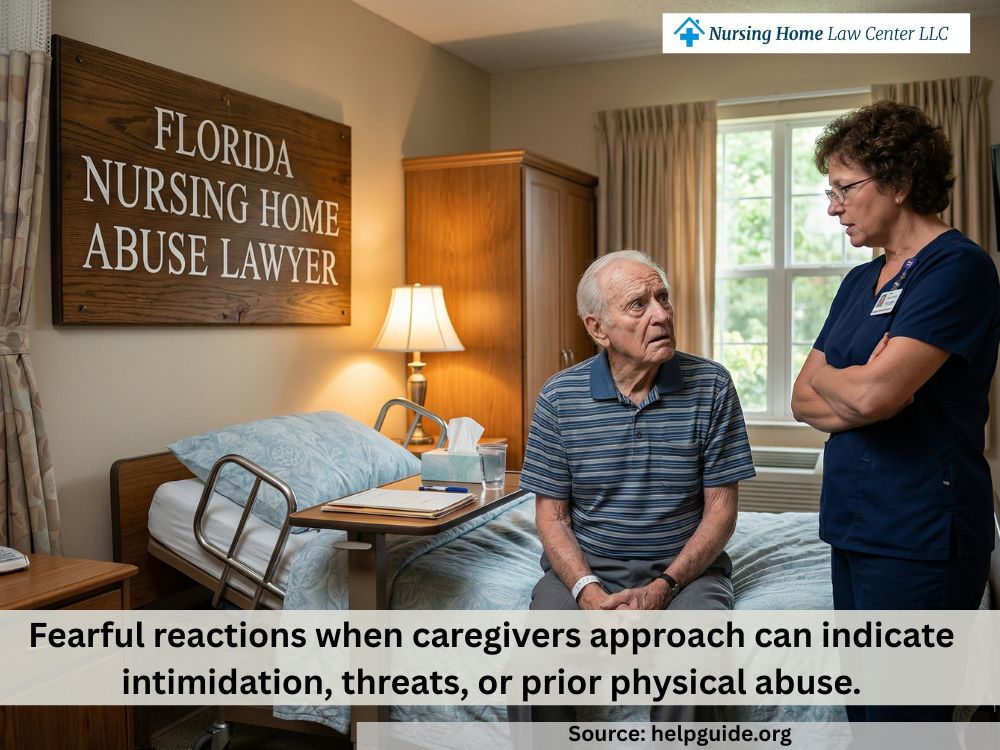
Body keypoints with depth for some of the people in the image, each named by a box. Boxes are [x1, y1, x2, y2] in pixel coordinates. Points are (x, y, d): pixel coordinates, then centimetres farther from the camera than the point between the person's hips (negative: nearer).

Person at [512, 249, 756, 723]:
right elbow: (552, 515, 2)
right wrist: (587, 590, -15)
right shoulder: (560, 396, -1)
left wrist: (665, 586, -15)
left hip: (684, 568, 0)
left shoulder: (710, 386, -3)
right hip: (583, 568, 1)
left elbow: (721, 509, -2)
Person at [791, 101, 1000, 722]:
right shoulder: (860, 281, 15)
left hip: (918, 537, -8)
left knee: (903, 721, 1)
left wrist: (825, 377, -1)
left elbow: (872, 393, -23)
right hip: (857, 525, 8)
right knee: (863, 713, 16)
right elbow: (803, 402, 11)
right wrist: (855, 399, -10)